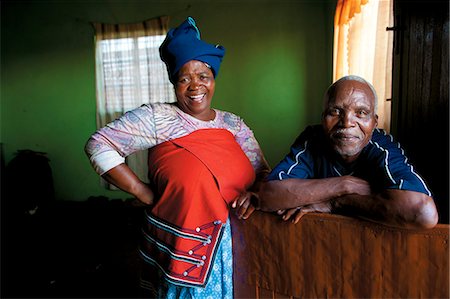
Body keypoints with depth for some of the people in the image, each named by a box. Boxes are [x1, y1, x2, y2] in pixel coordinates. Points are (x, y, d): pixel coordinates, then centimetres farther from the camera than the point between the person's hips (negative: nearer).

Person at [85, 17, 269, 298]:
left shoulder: (234, 124, 6)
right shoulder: (158, 117, -8)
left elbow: (263, 172, 9)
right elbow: (99, 145, -11)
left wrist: (255, 193, -14)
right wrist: (146, 195, -13)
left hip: (231, 246, 4)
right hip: (183, 248, -4)